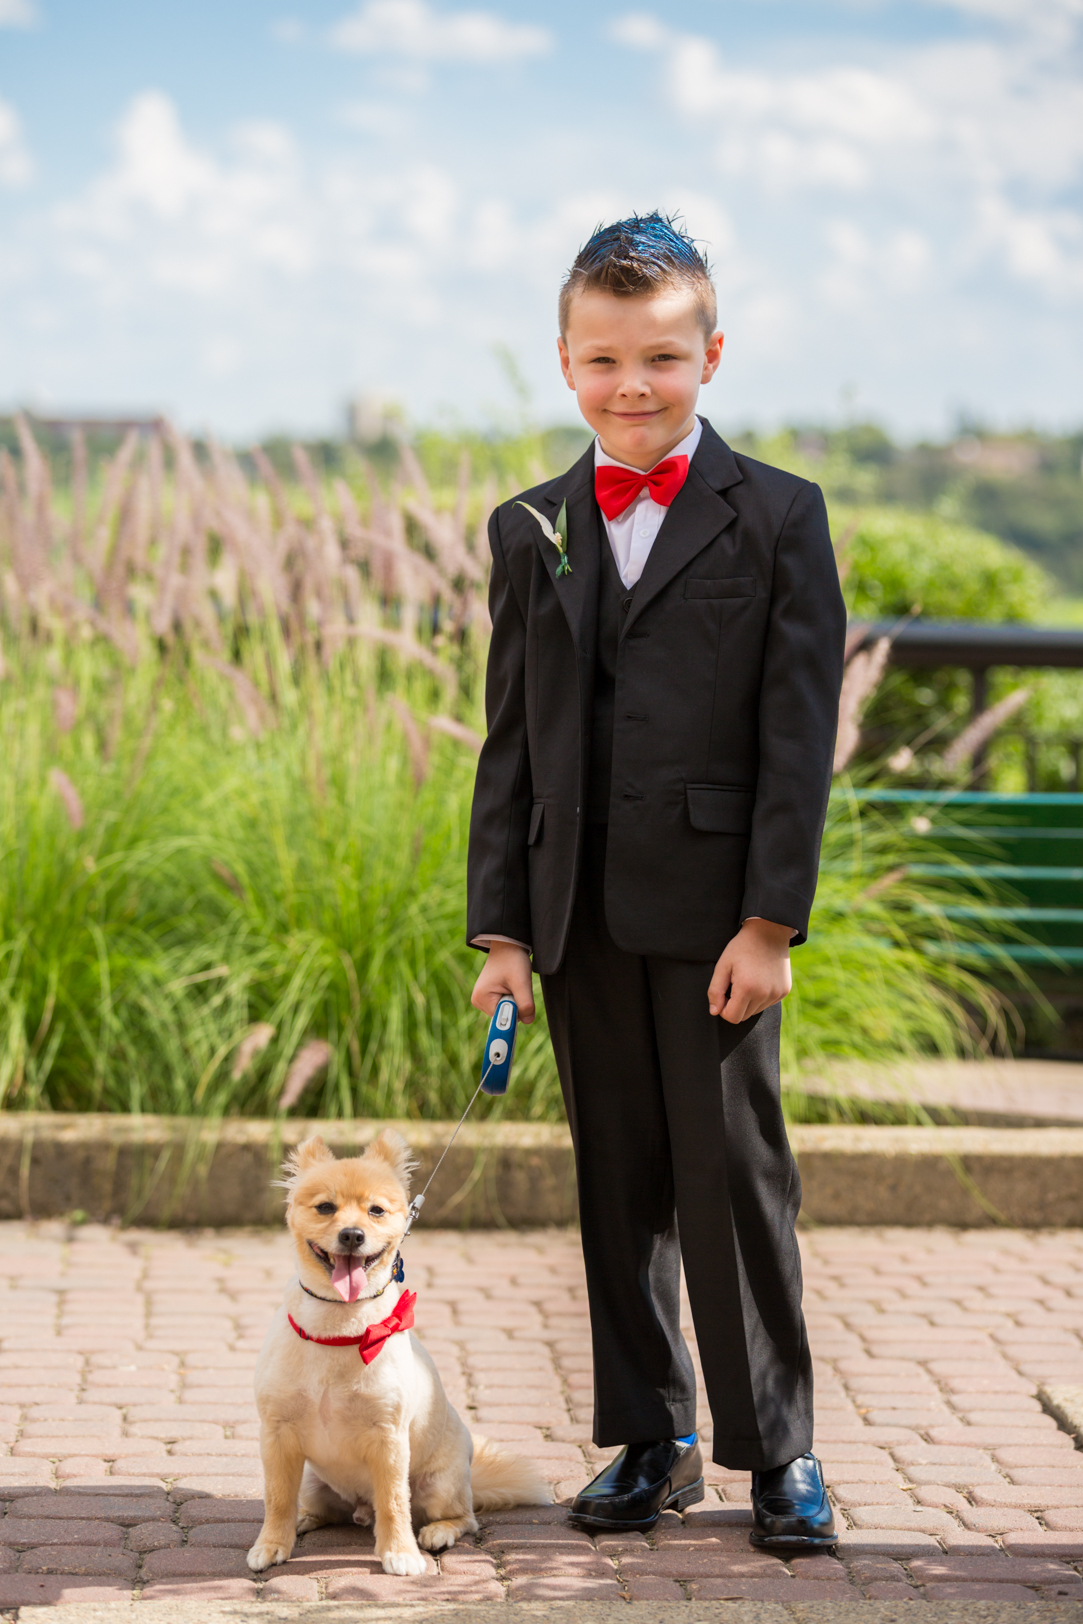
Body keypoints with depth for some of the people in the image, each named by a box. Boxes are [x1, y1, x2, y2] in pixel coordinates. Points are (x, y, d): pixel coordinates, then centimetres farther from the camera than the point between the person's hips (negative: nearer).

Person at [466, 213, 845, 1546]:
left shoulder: (778, 518, -1)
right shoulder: (530, 532, 10)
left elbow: (800, 734, -5)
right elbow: (511, 745, 10)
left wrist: (771, 921, -11)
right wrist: (503, 926, 4)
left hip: (712, 912, -3)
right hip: (580, 918, 4)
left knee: (735, 1175, -1)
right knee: (619, 1187, 10)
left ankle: (776, 1449, 11)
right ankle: (649, 1443, 20)